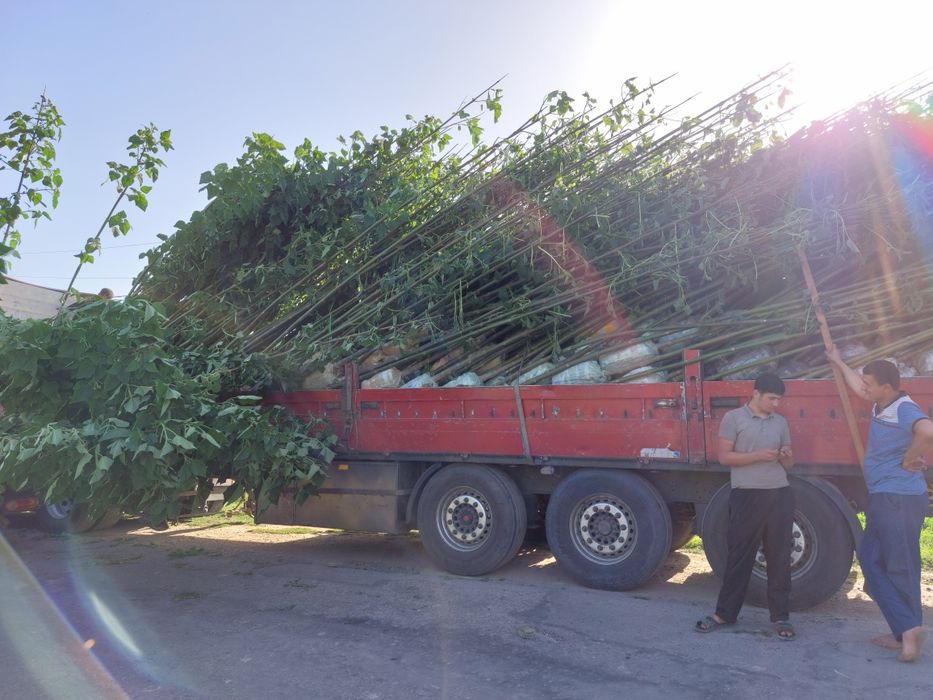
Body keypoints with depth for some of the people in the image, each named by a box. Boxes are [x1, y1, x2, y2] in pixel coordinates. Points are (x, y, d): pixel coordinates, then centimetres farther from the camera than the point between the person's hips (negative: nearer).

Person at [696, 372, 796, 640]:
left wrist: (787, 457, -7)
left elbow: (787, 465, 16)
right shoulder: (733, 418, -2)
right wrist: (759, 455, -17)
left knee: (780, 558, 7)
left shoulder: (780, 422, 12)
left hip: (780, 495, 4)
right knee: (739, 556, 3)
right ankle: (724, 613, 15)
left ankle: (781, 617, 18)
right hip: (747, 496, -4)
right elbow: (724, 457, -7)